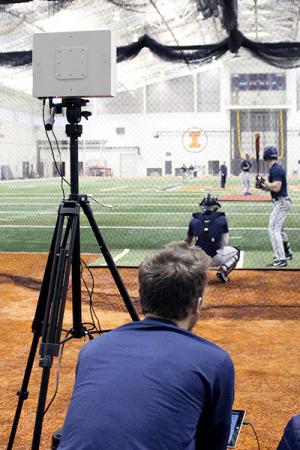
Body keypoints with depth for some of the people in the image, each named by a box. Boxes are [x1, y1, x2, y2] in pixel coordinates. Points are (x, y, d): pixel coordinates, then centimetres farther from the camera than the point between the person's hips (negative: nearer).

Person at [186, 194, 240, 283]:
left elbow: (187, 242, 19)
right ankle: (223, 271, -2)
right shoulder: (222, 219, 1)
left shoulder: (194, 220, 6)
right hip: (215, 259, -2)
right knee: (235, 252, 25)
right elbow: (224, 243, 6)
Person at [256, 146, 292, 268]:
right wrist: (263, 185, 3)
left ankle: (281, 259, -16)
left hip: (281, 203, -11)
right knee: (278, 228, 24)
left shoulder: (276, 169, -18)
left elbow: (276, 187, -26)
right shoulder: (275, 168, 13)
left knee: (273, 229, -13)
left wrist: (264, 182, -16)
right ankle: (287, 253, 38)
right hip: (281, 202, 11)